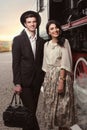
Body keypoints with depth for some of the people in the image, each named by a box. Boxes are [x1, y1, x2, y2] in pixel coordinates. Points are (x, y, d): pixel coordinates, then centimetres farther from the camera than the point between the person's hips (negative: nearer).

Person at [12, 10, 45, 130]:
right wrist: (17, 83, -12)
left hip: (37, 81, 5)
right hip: (24, 81, -4)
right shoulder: (18, 40, -6)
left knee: (33, 109, 13)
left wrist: (43, 78, 10)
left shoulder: (41, 41, 8)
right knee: (29, 110, -3)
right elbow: (15, 63, -8)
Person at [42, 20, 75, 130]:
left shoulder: (64, 42, -4)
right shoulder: (46, 44, 11)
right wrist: (45, 79, 9)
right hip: (49, 77, 5)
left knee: (62, 105, 1)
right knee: (50, 105, 10)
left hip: (62, 76, -5)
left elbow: (65, 63, -11)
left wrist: (61, 81, -17)